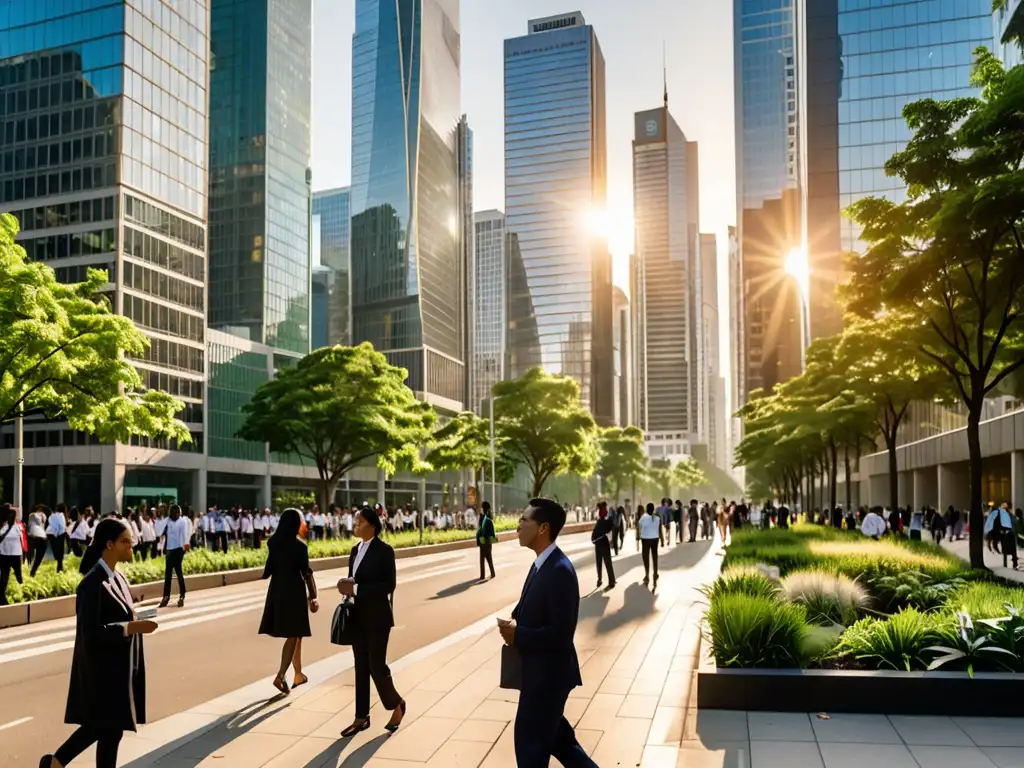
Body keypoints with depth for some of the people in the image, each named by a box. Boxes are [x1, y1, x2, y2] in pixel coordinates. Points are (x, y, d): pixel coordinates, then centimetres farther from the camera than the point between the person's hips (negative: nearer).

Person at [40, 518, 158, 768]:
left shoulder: (117, 578, 7)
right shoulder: (93, 583, -20)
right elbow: (91, 632, -24)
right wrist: (130, 627, -27)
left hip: (117, 666, 9)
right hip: (103, 668, -9)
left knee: (105, 726, 18)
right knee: (110, 728, 3)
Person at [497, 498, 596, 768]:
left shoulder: (559, 570, -25)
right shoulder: (543, 563, 6)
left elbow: (561, 633, -27)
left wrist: (517, 635, -20)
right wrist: (515, 623, -3)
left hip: (548, 673, -9)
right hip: (540, 670, 9)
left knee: (530, 741, 7)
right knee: (553, 734, 22)